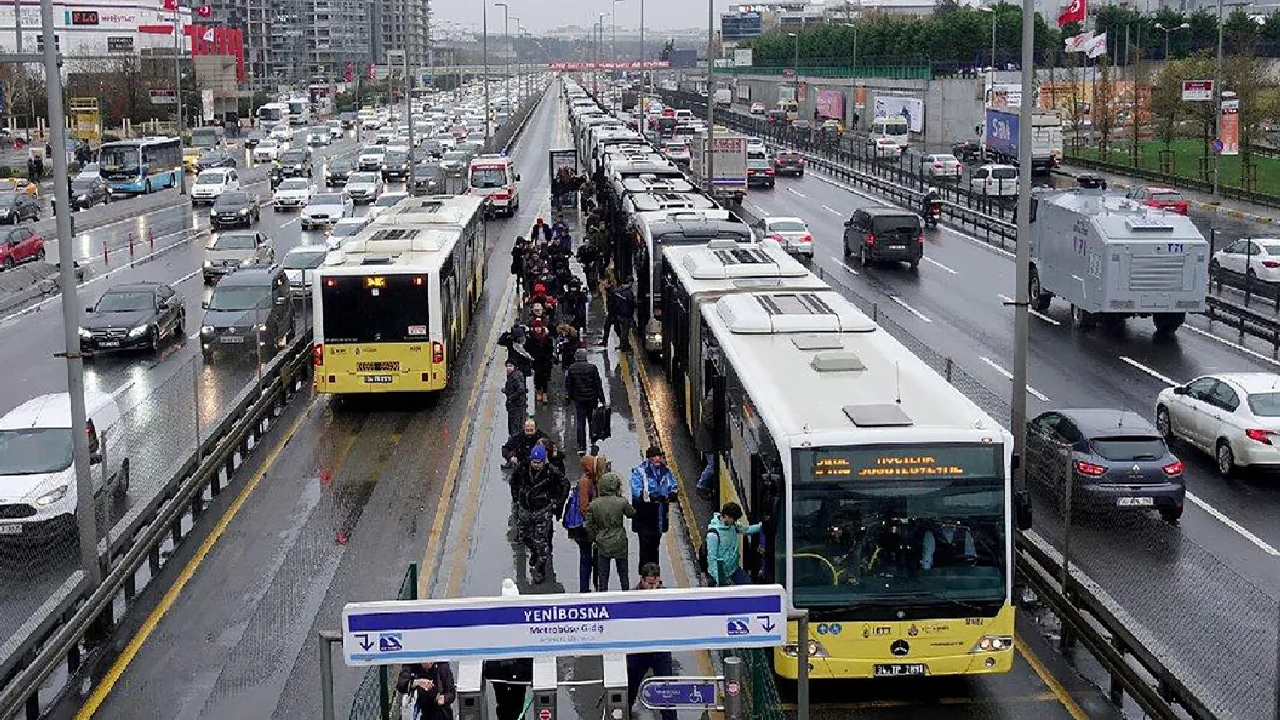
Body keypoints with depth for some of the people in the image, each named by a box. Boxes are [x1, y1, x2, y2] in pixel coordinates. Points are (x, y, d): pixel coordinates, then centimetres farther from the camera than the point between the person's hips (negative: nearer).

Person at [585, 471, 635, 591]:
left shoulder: (593, 504, -7)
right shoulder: (622, 502, -13)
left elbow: (589, 525, -1)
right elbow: (632, 513, 6)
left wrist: (594, 540, 13)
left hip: (602, 545, 1)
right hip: (620, 544, -1)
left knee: (603, 576, 10)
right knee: (623, 574, 16)